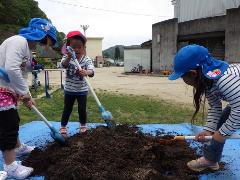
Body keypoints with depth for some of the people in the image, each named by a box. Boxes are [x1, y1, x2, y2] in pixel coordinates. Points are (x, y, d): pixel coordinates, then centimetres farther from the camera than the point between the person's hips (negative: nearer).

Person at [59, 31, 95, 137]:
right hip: (69, 89, 0)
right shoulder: (67, 58, -8)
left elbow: (92, 71, -28)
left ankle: (83, 127, 30)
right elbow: (63, 65, -31)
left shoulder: (87, 59, -11)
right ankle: (63, 128, 25)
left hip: (82, 90, 0)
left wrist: (86, 72, -53)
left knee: (82, 109, 9)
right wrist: (69, 57, -52)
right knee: (67, 109, 10)